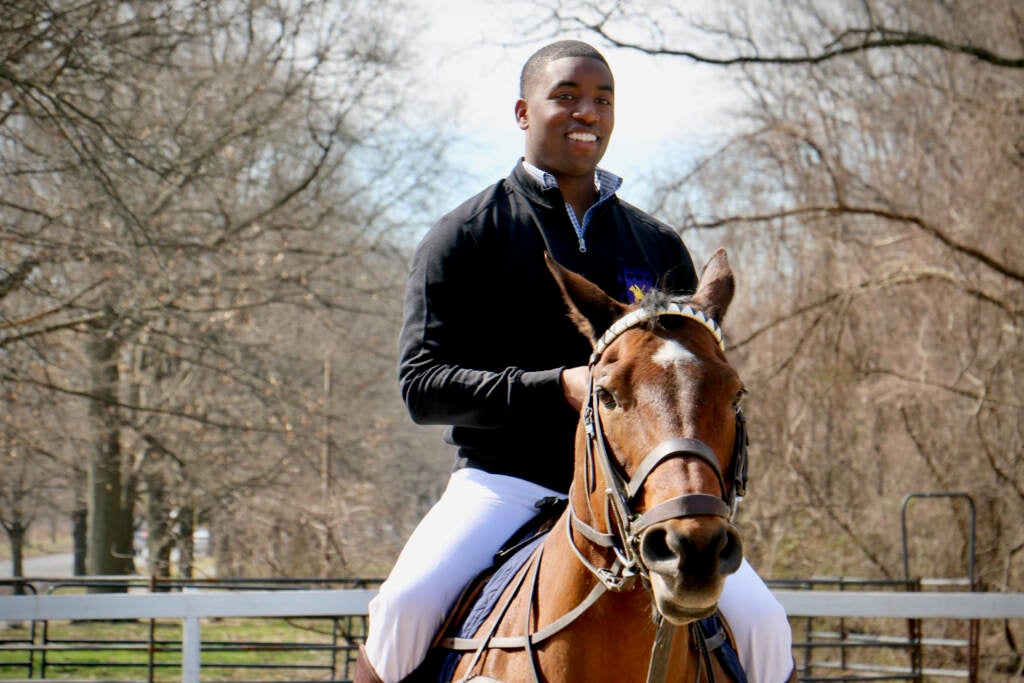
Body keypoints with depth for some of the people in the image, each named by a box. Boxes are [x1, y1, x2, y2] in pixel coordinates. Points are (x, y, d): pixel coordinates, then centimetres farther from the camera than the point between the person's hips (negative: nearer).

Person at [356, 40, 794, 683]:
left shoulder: (658, 246, 17)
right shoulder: (465, 237, 5)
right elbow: (422, 382, -4)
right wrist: (557, 387, -17)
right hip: (502, 479, -2)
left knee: (760, 621, -18)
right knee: (409, 602, -30)